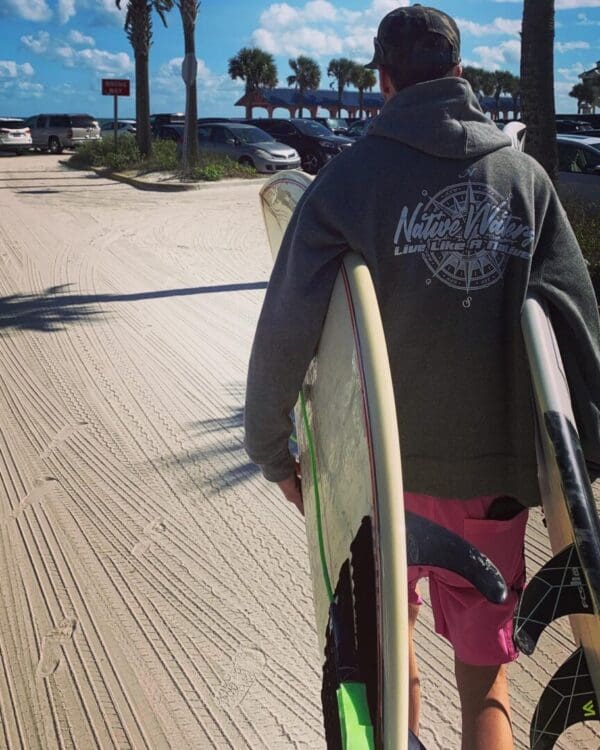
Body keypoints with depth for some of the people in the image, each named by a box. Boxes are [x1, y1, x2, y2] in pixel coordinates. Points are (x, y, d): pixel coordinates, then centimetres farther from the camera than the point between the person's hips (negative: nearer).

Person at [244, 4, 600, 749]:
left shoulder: (350, 176, -7)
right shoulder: (524, 175, 1)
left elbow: (285, 327, -12)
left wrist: (271, 450, 0)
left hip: (383, 462, -1)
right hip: (496, 469, 2)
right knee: (484, 667, 14)